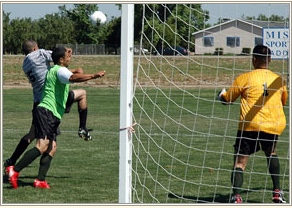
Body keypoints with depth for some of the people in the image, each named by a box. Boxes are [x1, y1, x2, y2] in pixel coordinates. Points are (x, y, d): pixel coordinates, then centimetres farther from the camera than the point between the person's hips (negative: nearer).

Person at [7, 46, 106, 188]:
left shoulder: (53, 70, 25)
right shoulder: (59, 70, -6)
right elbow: (73, 78, -28)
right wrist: (93, 76, -30)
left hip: (53, 116, 11)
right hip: (46, 111, -11)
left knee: (52, 148, 1)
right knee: (42, 147, -20)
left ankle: (40, 180, -7)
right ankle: (15, 171, -23)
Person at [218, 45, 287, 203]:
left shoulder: (244, 78, 1)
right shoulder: (278, 80, 11)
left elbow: (227, 99, 13)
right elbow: (284, 101, 30)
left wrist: (221, 95, 36)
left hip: (250, 125, -3)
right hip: (274, 125, 4)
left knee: (240, 161, -2)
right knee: (271, 154, 29)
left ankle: (236, 196, -22)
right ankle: (277, 193, 22)